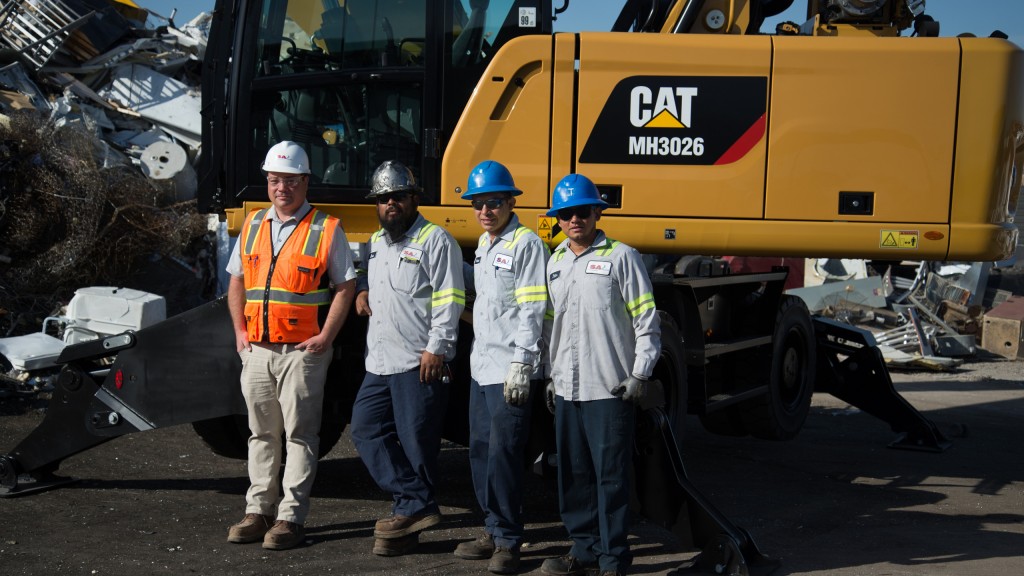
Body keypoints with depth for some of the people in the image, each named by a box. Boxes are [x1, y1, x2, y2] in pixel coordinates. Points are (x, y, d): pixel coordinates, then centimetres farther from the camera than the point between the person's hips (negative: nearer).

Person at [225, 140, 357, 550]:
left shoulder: (326, 230, -3)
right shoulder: (252, 225, 12)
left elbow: (345, 287, -4)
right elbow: (237, 283, 17)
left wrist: (325, 336, -12)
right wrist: (239, 331, 6)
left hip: (303, 351, -5)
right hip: (257, 349, 5)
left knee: (299, 434, -1)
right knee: (262, 432, 13)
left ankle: (290, 517, 4)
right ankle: (258, 510, 21)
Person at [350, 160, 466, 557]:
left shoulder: (435, 241, -5)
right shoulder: (375, 242, 19)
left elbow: (449, 298, -12)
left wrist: (436, 348, -18)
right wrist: (362, 290, 15)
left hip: (419, 364, -9)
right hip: (379, 362, 9)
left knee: (415, 442, -3)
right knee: (366, 429, 4)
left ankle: (410, 510, 8)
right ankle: (417, 506, 5)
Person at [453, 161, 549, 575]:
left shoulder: (527, 244, -10)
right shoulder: (483, 244, 16)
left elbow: (533, 309, -16)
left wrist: (521, 364, -20)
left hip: (511, 370, -9)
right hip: (482, 366, 9)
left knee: (503, 454, -7)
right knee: (480, 451, 12)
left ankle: (508, 542, 3)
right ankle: (494, 532, 23)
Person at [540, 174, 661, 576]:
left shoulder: (621, 257, -3)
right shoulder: (555, 263, 15)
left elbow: (646, 321, -3)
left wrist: (641, 375, -8)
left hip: (610, 389, -6)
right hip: (567, 389, 6)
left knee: (611, 475, -3)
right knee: (573, 474, 10)